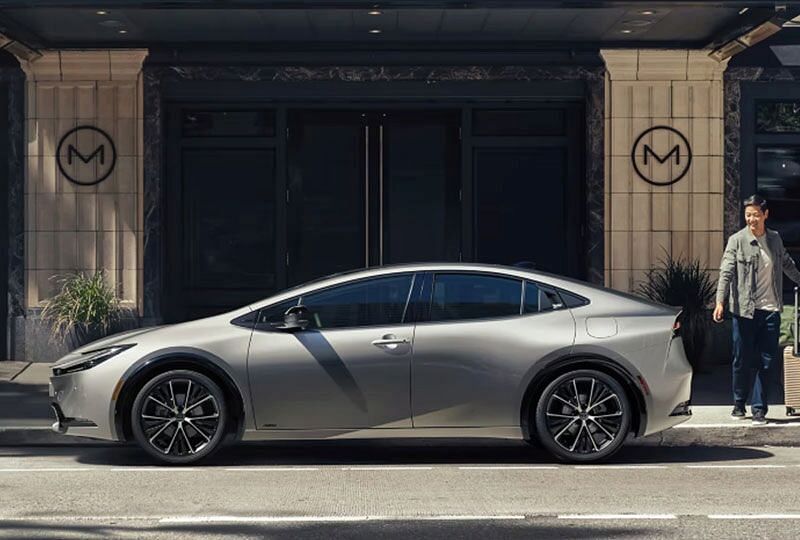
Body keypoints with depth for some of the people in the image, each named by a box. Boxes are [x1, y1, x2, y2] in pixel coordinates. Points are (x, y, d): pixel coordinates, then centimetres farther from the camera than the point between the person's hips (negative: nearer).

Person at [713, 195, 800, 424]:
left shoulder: (775, 239, 8)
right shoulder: (737, 240, -5)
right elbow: (726, 272, -12)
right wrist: (720, 302, -23)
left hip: (770, 310, 3)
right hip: (745, 310, -3)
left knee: (767, 362, 2)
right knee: (743, 360, 4)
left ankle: (759, 409, 9)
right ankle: (739, 404, 22)